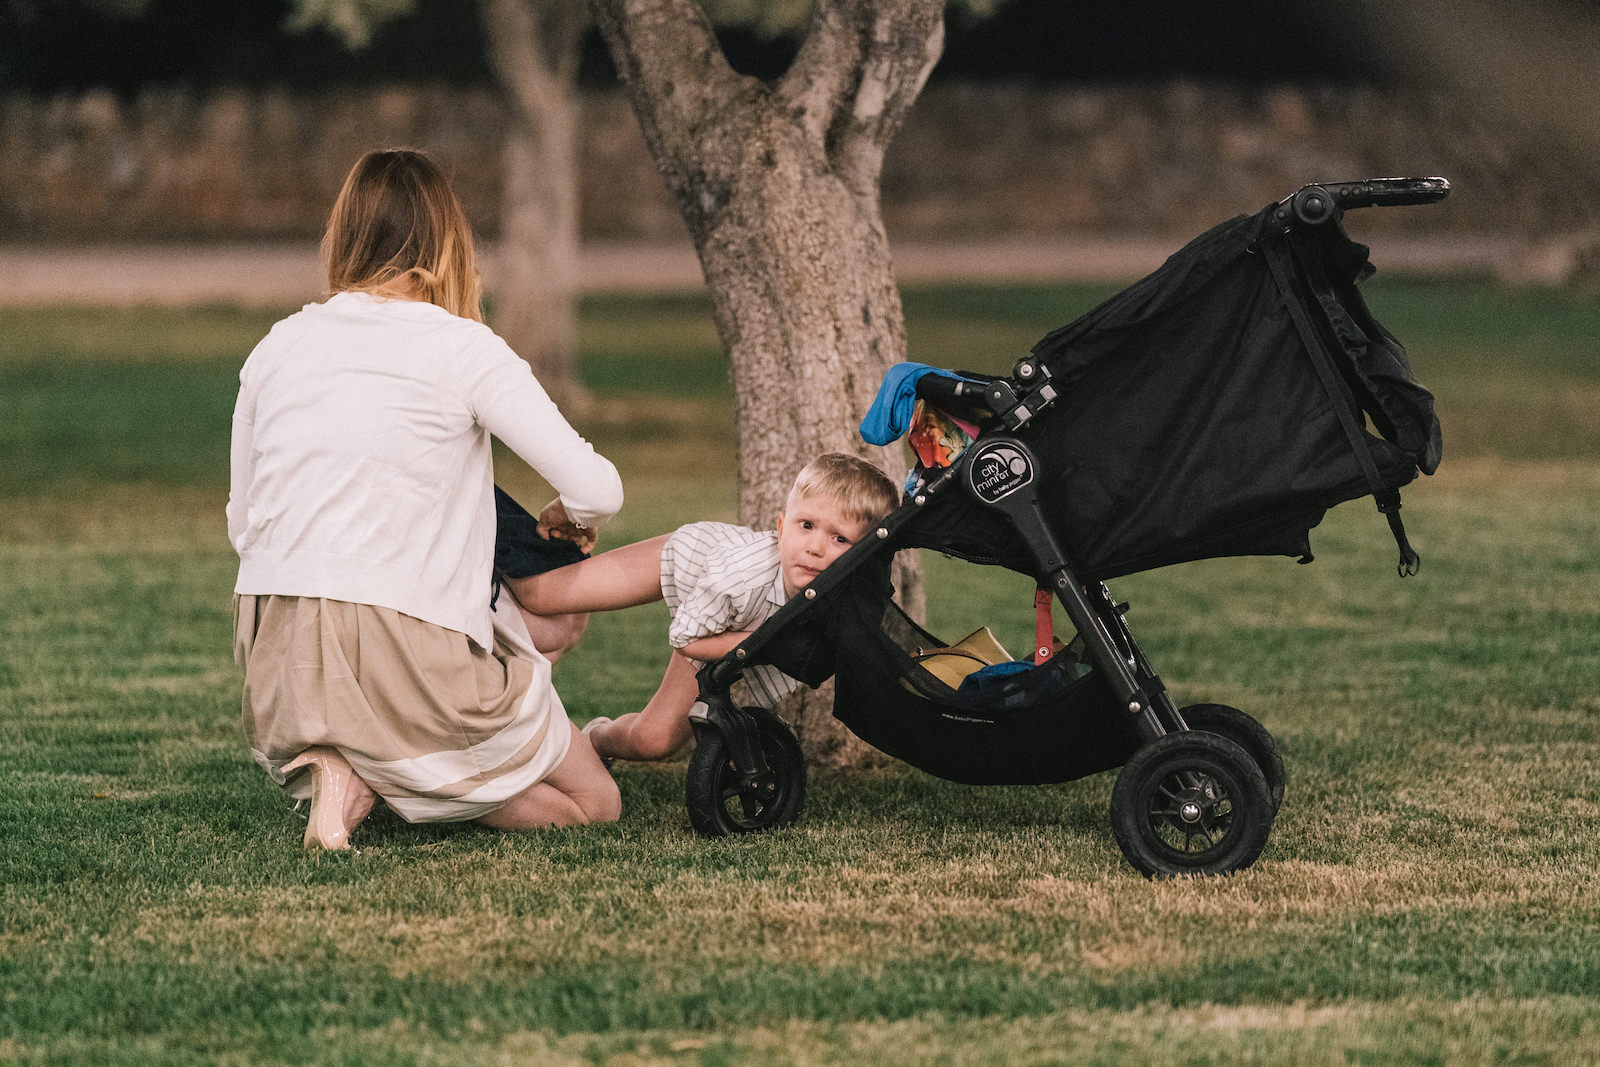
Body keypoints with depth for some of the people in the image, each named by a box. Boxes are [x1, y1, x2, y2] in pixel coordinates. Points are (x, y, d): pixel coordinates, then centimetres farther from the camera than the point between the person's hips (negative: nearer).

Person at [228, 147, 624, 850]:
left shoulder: (276, 348, 10)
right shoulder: (462, 348, -4)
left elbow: (241, 526, 18)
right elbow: (597, 490, -7)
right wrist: (567, 516, 15)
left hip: (275, 660, 6)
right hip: (409, 653, -6)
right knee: (594, 801, 12)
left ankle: (338, 768, 2)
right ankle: (390, 779, -9)